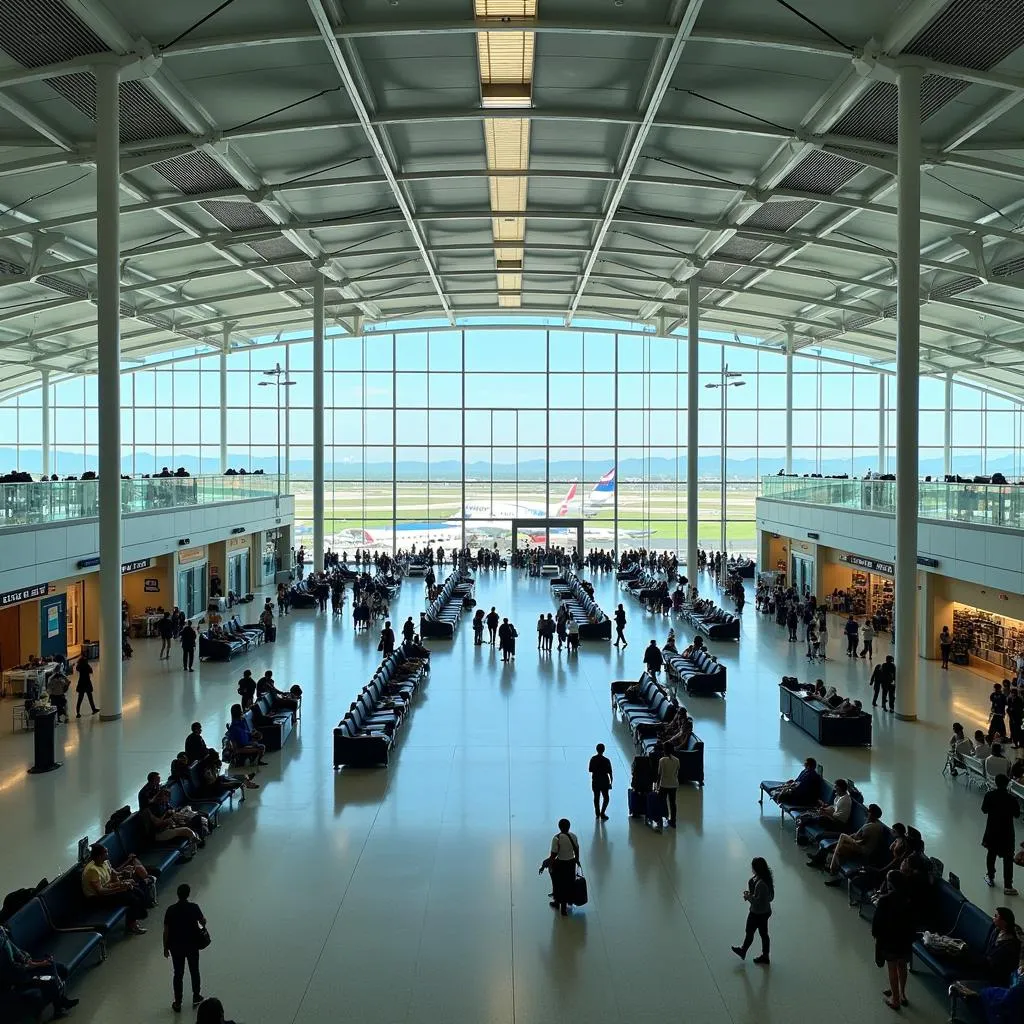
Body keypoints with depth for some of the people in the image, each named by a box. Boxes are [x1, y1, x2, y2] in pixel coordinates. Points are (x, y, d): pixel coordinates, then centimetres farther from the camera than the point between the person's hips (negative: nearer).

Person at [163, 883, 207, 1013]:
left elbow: (166, 931, -10)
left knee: (178, 974, 11)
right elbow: (203, 921, 0)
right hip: (192, 945, 0)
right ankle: (196, 997, 31)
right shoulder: (194, 907, -15)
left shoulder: (170, 910, -14)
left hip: (176, 946, 0)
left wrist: (165, 947, 3)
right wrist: (203, 923, 24)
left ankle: (177, 1003, 19)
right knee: (194, 971, 19)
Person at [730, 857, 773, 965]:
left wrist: (748, 897, -16)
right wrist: (751, 894, 3)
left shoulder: (760, 884, -35)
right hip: (766, 911, 8)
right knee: (763, 933, 22)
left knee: (749, 932, 17)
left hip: (757, 914, -8)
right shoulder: (767, 879, -6)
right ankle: (765, 956, 36)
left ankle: (743, 951, 40)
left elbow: (758, 901, -30)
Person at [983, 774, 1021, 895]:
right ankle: (1007, 885, 8)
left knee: (991, 854, 23)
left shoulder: (989, 795, -13)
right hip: (1006, 832, -3)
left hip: (992, 831, 3)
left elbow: (984, 810, -2)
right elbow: (1017, 814, -7)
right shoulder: (1011, 799, -20)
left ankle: (990, 878, 36)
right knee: (1008, 858, 7)